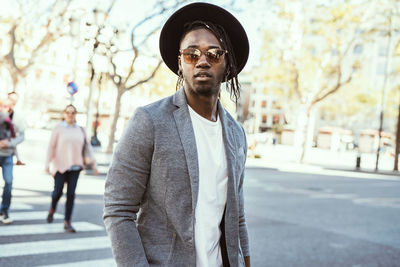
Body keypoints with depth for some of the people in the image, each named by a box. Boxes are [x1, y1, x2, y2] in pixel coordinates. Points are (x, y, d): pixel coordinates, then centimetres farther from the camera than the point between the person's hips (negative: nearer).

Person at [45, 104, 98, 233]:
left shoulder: (80, 130, 9)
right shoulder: (58, 128, 1)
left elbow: (88, 147, 13)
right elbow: (51, 146, -3)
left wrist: (93, 164, 8)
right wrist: (47, 163, -11)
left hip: (75, 166, 2)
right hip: (60, 165, -2)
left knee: (71, 194, -3)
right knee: (58, 191, 0)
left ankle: (67, 222, 4)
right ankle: (52, 209, 33)